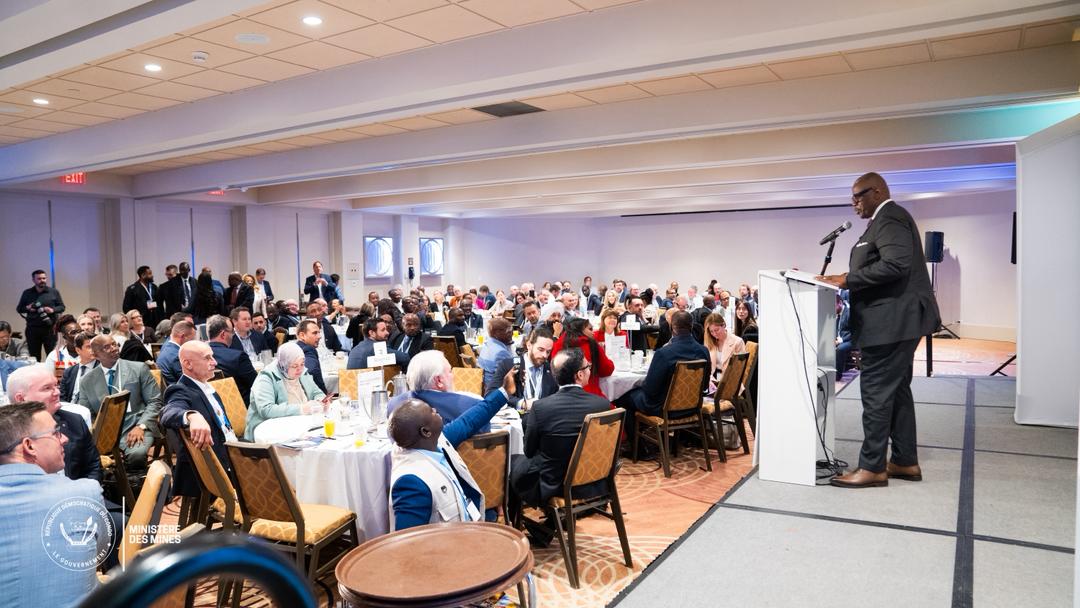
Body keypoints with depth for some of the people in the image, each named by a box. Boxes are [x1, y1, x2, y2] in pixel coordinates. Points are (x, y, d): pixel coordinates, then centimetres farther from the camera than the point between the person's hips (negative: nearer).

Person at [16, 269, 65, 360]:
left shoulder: (54, 292, 7)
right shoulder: (27, 293, 10)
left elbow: (62, 307, 8)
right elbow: (19, 309, 15)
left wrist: (53, 310, -12)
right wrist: (27, 308, -7)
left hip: (49, 328, -1)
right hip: (32, 329, 2)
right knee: (34, 357, 4)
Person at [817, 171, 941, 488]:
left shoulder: (889, 218, -13)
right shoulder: (888, 219, 19)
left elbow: (895, 265, -26)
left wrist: (848, 279, -21)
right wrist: (849, 281, 9)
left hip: (891, 321, -11)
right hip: (897, 320, 11)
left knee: (877, 393, -6)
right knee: (896, 390, 15)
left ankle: (873, 467, 1)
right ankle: (905, 461, 23)